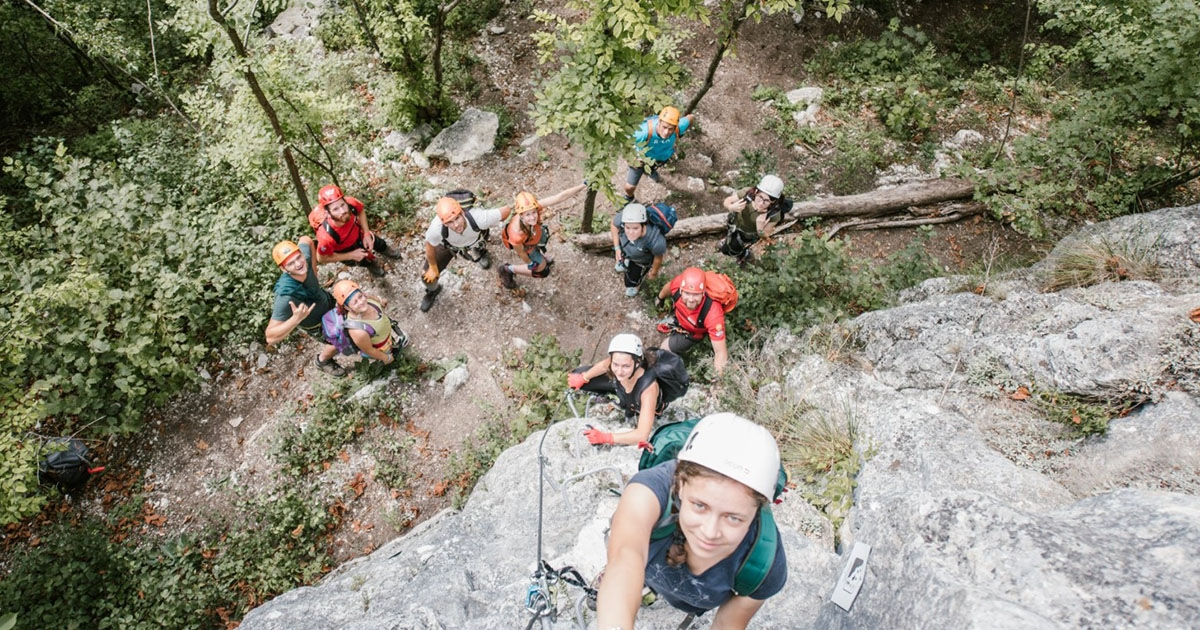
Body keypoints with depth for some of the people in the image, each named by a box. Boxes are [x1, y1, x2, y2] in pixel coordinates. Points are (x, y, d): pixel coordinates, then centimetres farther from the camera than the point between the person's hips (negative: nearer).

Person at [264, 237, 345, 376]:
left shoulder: (304, 258, -35)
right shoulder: (286, 296, -49)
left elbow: (306, 240, -9)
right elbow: (270, 337, -47)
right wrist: (296, 319, -60)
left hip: (326, 300, 5)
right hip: (314, 324, -5)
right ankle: (323, 361, 46)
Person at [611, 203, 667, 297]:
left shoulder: (656, 241, -48)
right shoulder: (622, 218, -42)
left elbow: (658, 257, -23)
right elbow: (614, 223, -15)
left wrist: (654, 272, -3)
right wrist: (617, 247, -13)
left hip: (642, 260, -3)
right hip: (625, 248, 3)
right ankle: (625, 262, 74)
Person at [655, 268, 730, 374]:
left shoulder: (713, 313, -48)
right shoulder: (679, 283, -38)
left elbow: (721, 352, -41)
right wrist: (660, 298, 12)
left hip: (699, 332, -4)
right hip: (681, 318, 4)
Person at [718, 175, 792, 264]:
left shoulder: (774, 214, -40)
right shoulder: (747, 193, -39)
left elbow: (765, 235, -24)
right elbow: (727, 201, -21)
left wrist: (760, 229, -47)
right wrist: (731, 207, -44)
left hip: (749, 234, -2)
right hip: (735, 222, 2)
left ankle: (744, 255, 43)